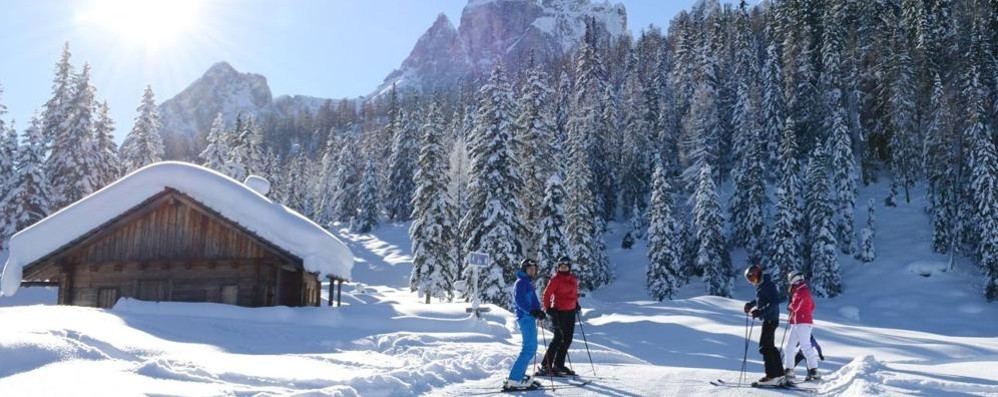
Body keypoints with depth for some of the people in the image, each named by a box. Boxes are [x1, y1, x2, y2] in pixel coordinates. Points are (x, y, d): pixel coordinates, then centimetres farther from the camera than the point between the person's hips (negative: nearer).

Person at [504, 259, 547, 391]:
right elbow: (519, 300, -22)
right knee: (529, 349, -15)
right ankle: (513, 380, -17)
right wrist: (532, 311, -32)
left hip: (529, 317, 10)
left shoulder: (528, 283, 22)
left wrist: (538, 311, 2)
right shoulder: (521, 282, -8)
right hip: (526, 317, -10)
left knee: (531, 348, 15)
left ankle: (519, 375, 21)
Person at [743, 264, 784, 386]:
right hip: (768, 319, 10)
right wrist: (750, 304, 20)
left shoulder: (767, 285, -17)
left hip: (770, 320, -10)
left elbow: (774, 302, -25)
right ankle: (778, 373, 20)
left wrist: (761, 312, -32)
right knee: (770, 346, 14)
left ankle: (772, 376, -10)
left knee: (764, 347, -10)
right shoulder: (760, 286, 13)